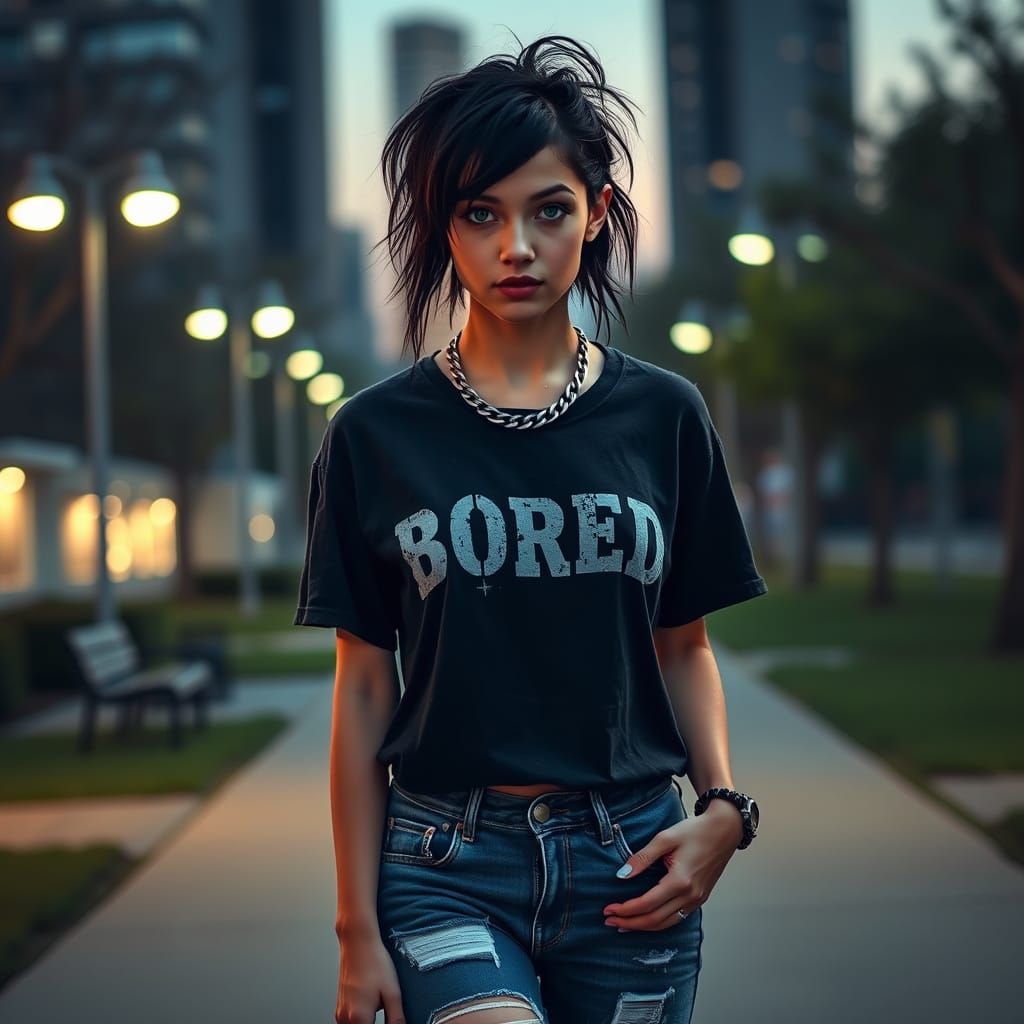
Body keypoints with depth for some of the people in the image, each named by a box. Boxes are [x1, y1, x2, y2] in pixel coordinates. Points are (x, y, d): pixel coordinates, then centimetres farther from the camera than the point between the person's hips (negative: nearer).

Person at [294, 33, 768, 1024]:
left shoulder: (662, 415, 4)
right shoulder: (376, 434, 0)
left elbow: (684, 647, 11)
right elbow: (364, 687, 2)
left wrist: (723, 807, -5)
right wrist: (358, 928, 2)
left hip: (630, 861, 2)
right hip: (447, 867, -2)